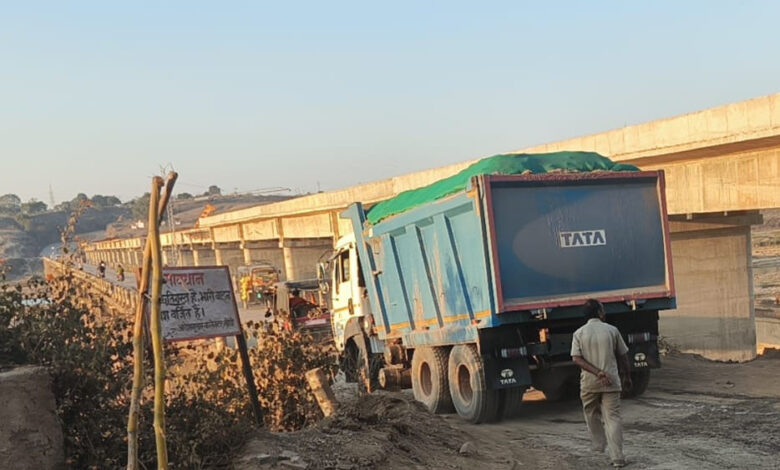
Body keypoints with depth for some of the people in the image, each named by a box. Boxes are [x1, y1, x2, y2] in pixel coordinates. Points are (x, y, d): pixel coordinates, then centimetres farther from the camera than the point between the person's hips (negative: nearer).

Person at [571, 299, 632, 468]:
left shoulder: (579, 333, -1)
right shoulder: (612, 330, -1)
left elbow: (576, 358, -11)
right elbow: (622, 356, 6)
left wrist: (597, 372, -13)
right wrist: (626, 376, 20)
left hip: (589, 383, 1)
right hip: (611, 382, -1)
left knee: (592, 414, 24)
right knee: (613, 417, 0)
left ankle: (598, 444, 31)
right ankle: (617, 457, -5)